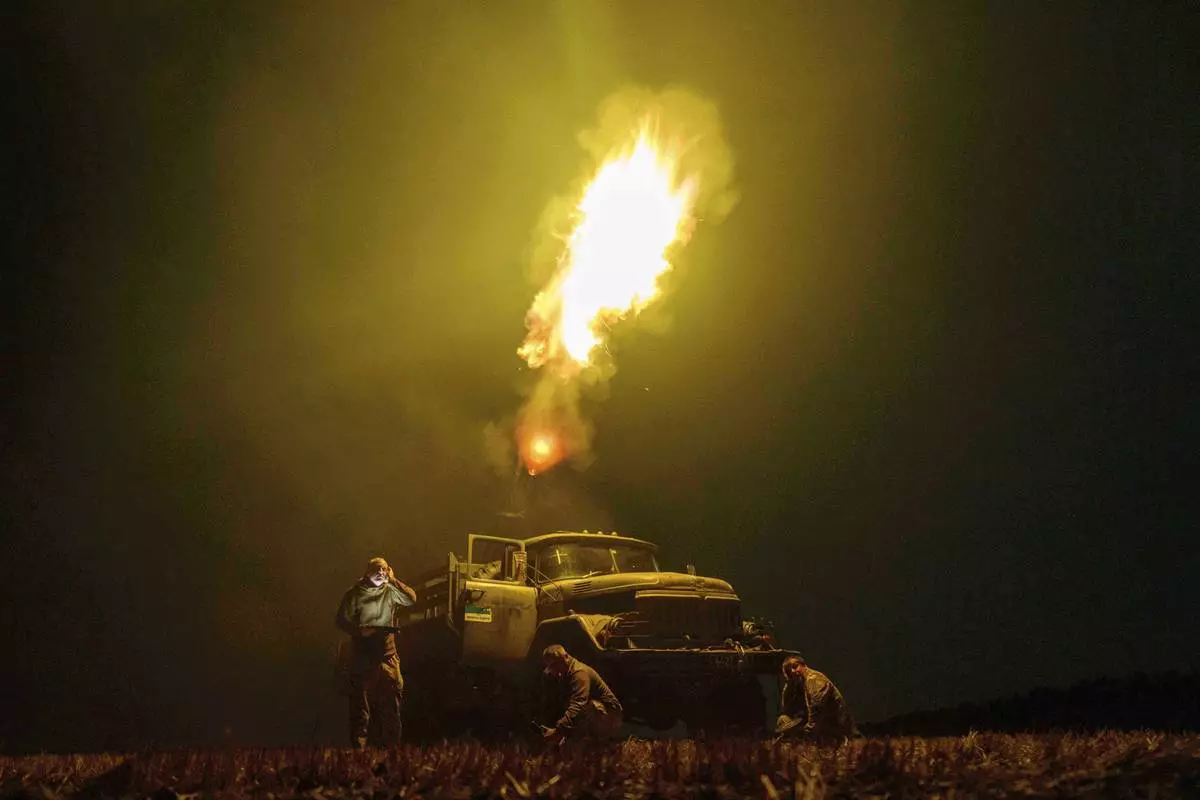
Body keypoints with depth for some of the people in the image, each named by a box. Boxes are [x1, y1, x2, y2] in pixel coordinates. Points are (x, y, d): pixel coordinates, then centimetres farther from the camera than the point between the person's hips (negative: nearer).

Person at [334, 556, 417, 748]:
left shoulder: (390, 592, 5)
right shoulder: (354, 594, -2)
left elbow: (411, 599, -8)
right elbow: (340, 620, -3)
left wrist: (393, 581, -11)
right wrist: (359, 630, -18)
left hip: (387, 655, 3)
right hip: (361, 656, -3)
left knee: (391, 703, 4)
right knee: (360, 704, 1)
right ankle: (358, 749, 5)